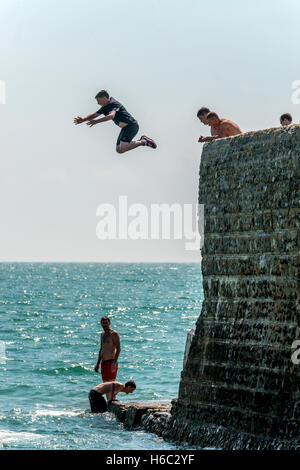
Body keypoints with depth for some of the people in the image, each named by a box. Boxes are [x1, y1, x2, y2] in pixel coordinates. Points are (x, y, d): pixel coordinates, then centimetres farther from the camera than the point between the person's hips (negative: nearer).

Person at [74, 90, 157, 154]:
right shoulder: (105, 107, 12)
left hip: (131, 125, -10)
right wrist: (82, 120, 9)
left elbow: (111, 115, -37)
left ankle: (143, 142, -9)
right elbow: (94, 115, 21)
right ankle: (141, 140, 14)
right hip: (125, 127, 10)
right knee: (118, 149, 11)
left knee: (122, 148, -25)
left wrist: (96, 121, -42)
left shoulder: (113, 104, -18)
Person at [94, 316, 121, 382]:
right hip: (103, 363, 8)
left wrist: (114, 363, -24)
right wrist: (97, 364, 20)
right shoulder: (102, 334, 18)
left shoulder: (114, 334, -7)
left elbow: (118, 349, -14)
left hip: (111, 362, -8)